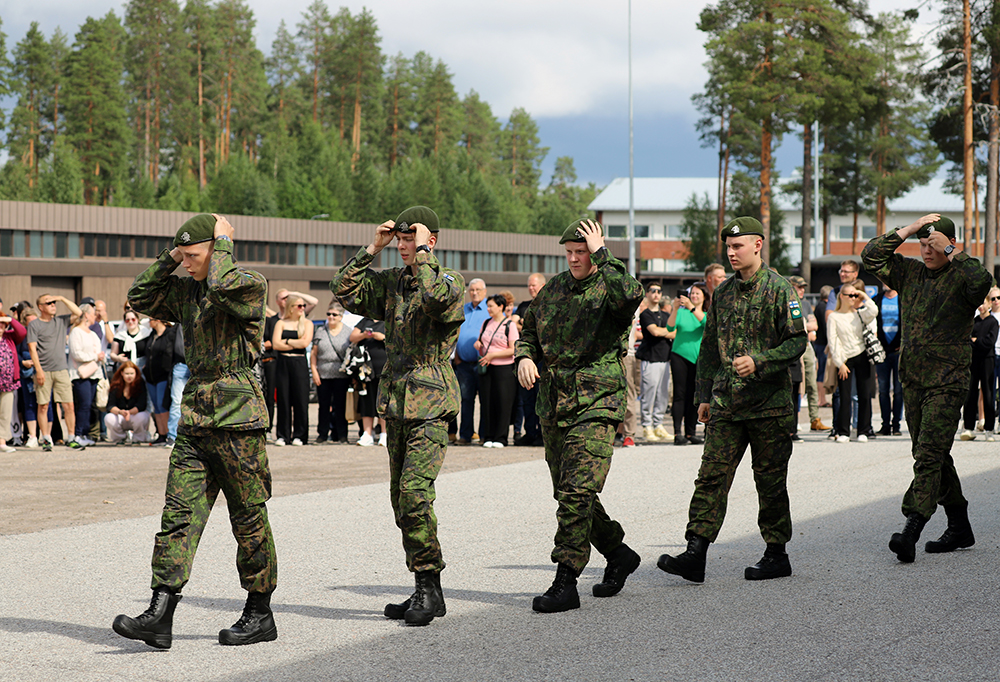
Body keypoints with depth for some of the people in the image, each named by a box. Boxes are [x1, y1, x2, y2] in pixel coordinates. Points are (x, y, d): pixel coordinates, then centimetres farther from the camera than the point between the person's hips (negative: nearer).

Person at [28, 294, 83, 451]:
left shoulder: (61, 321, 14)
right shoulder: (34, 325, 3)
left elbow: (78, 312, 9)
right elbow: (32, 348, -3)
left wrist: (62, 299, 4)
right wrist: (39, 370, -12)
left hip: (61, 370, 3)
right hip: (43, 371, -3)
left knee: (68, 405, -3)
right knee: (43, 406, -1)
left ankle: (71, 438, 2)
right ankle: (46, 439, 7)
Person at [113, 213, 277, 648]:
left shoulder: (251, 284, -7)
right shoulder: (185, 289, 14)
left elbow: (223, 288, -27)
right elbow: (141, 298, 17)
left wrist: (224, 244, -12)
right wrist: (169, 258, 8)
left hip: (238, 415, -6)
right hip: (195, 414, 6)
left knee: (249, 518, 2)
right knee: (179, 511, -3)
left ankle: (260, 616, 14)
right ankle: (159, 618, -9)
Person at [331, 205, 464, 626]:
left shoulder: (450, 281, -6)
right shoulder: (390, 282, 13)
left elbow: (435, 298, -28)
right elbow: (344, 290, 8)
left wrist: (421, 254, -18)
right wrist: (372, 249, 3)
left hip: (431, 404, -7)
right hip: (396, 402, 7)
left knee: (414, 493, -18)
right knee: (402, 499, 8)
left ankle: (429, 587, -10)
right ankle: (426, 592, 15)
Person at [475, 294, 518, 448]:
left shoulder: (510, 325, -4)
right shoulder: (486, 323, 14)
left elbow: (513, 350, -9)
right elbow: (480, 340, 27)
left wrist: (492, 355, -14)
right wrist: (477, 344, 2)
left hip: (504, 368, -5)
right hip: (486, 368, 5)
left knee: (502, 403, -4)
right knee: (487, 403, 2)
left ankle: (500, 438, 1)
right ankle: (488, 437, 7)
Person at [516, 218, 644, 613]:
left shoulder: (610, 287, -6)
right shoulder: (553, 289, 13)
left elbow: (631, 295, -31)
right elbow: (530, 331, 24)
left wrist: (601, 256, -20)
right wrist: (525, 357, 3)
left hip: (596, 404, -7)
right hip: (553, 405, 7)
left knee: (577, 493, -15)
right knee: (567, 494, 13)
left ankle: (565, 584, -13)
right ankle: (618, 554, 33)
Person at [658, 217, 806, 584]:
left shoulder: (779, 289, -4)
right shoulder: (723, 292, 13)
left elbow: (798, 341, -8)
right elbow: (710, 347, 18)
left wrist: (759, 361, -20)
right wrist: (704, 395, 15)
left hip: (769, 402, -5)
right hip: (726, 403, 5)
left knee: (770, 480, 3)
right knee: (712, 475, -4)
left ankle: (777, 555, 14)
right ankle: (695, 554, -8)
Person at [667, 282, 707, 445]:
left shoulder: (707, 313, 9)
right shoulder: (681, 312, 8)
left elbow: (705, 322, -14)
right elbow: (670, 327, -7)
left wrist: (691, 307, -27)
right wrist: (675, 308, -21)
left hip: (698, 357, 1)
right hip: (680, 354, -1)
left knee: (693, 395, 2)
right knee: (680, 394, -6)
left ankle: (690, 433, 9)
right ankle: (678, 433, -9)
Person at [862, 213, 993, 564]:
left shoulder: (961, 276, -6)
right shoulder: (910, 273, 11)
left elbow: (982, 281, -28)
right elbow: (871, 257, 7)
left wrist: (952, 252, -22)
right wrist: (907, 230, 0)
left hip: (948, 381, -7)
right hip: (913, 379, 7)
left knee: (929, 456, -15)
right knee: (934, 456, 12)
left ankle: (910, 533, -24)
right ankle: (959, 527, 24)